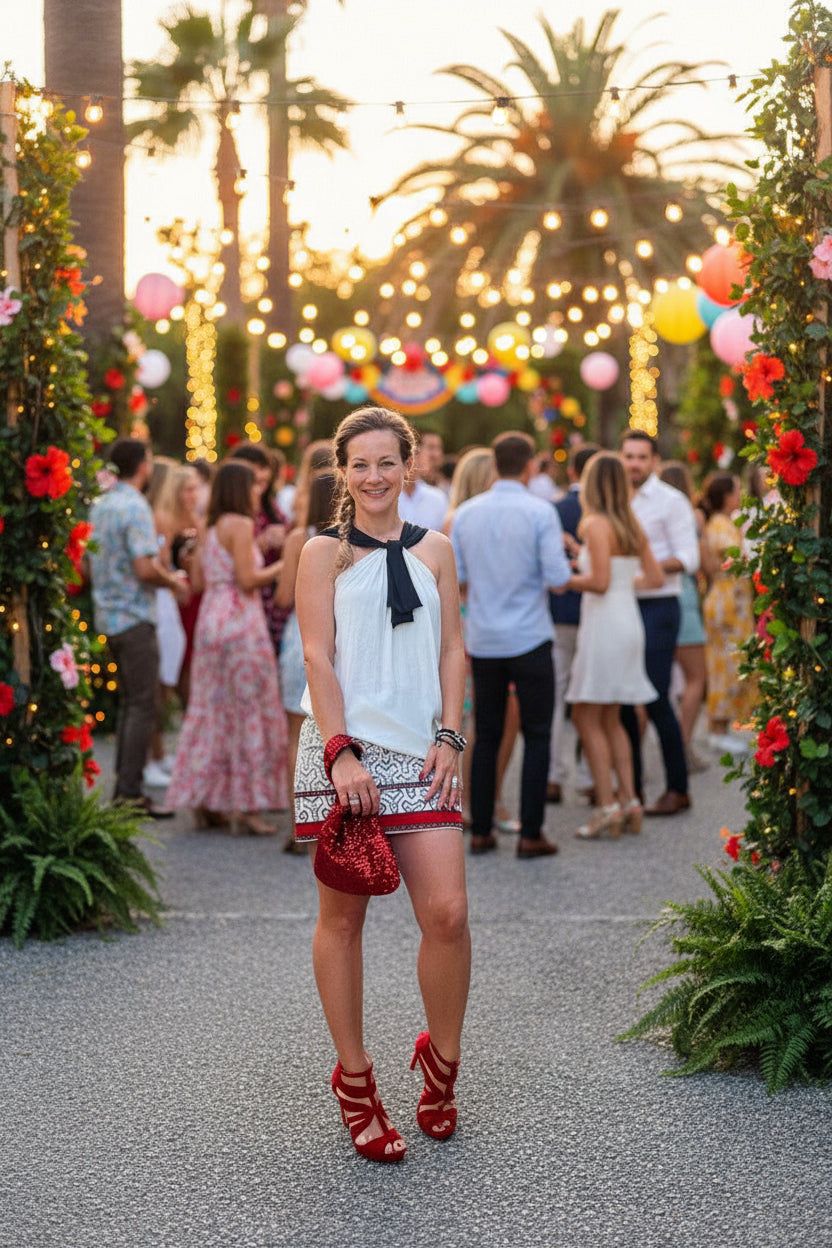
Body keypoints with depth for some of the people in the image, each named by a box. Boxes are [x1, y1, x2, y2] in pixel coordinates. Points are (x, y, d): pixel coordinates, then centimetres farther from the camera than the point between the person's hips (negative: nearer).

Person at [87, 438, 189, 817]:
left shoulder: (99, 506, 12)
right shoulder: (135, 508, -15)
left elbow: (90, 564, 19)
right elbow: (145, 568, -24)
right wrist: (173, 582, -5)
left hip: (108, 614, 9)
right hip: (134, 618, -9)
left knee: (128, 702, 16)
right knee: (142, 706, -6)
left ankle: (123, 786, 17)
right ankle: (130, 794, -7)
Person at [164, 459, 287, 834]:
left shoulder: (212, 529, 15)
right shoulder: (240, 525, -10)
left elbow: (199, 581, 14)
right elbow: (248, 580, -16)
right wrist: (282, 567, -2)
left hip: (211, 618, 9)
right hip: (240, 620, -9)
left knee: (212, 708, 10)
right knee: (248, 709, -4)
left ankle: (206, 803, 12)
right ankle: (245, 806, -4)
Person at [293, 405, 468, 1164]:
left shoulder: (434, 551, 14)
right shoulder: (324, 555, 5)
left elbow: (451, 649, 13)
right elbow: (317, 656, -2)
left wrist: (449, 737, 0)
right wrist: (342, 752, -12)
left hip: (417, 753, 2)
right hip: (341, 751, -2)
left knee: (448, 912, -8)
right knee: (342, 915, 3)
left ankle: (442, 1058, 15)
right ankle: (355, 1078, 14)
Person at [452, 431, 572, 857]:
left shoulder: (466, 513, 2)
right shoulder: (540, 513, -10)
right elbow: (558, 577, -13)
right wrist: (562, 552, 7)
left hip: (482, 641, 4)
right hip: (529, 638, -4)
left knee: (486, 736, 11)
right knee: (536, 735, 4)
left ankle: (480, 831, 11)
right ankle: (530, 834, 1)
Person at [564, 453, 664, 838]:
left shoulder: (596, 524, -13)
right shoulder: (632, 525, 10)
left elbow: (599, 581, -20)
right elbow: (656, 577, 13)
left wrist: (566, 580, -6)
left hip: (604, 622, -8)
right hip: (629, 621, 8)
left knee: (587, 717, -2)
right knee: (610, 719, 15)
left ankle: (607, 806, -6)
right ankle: (629, 800, 13)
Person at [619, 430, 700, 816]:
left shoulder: (671, 501, -5)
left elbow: (688, 558, -12)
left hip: (657, 607, -7)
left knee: (656, 700, -9)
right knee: (621, 699, 7)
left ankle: (677, 789, 0)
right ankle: (630, 787, 17)